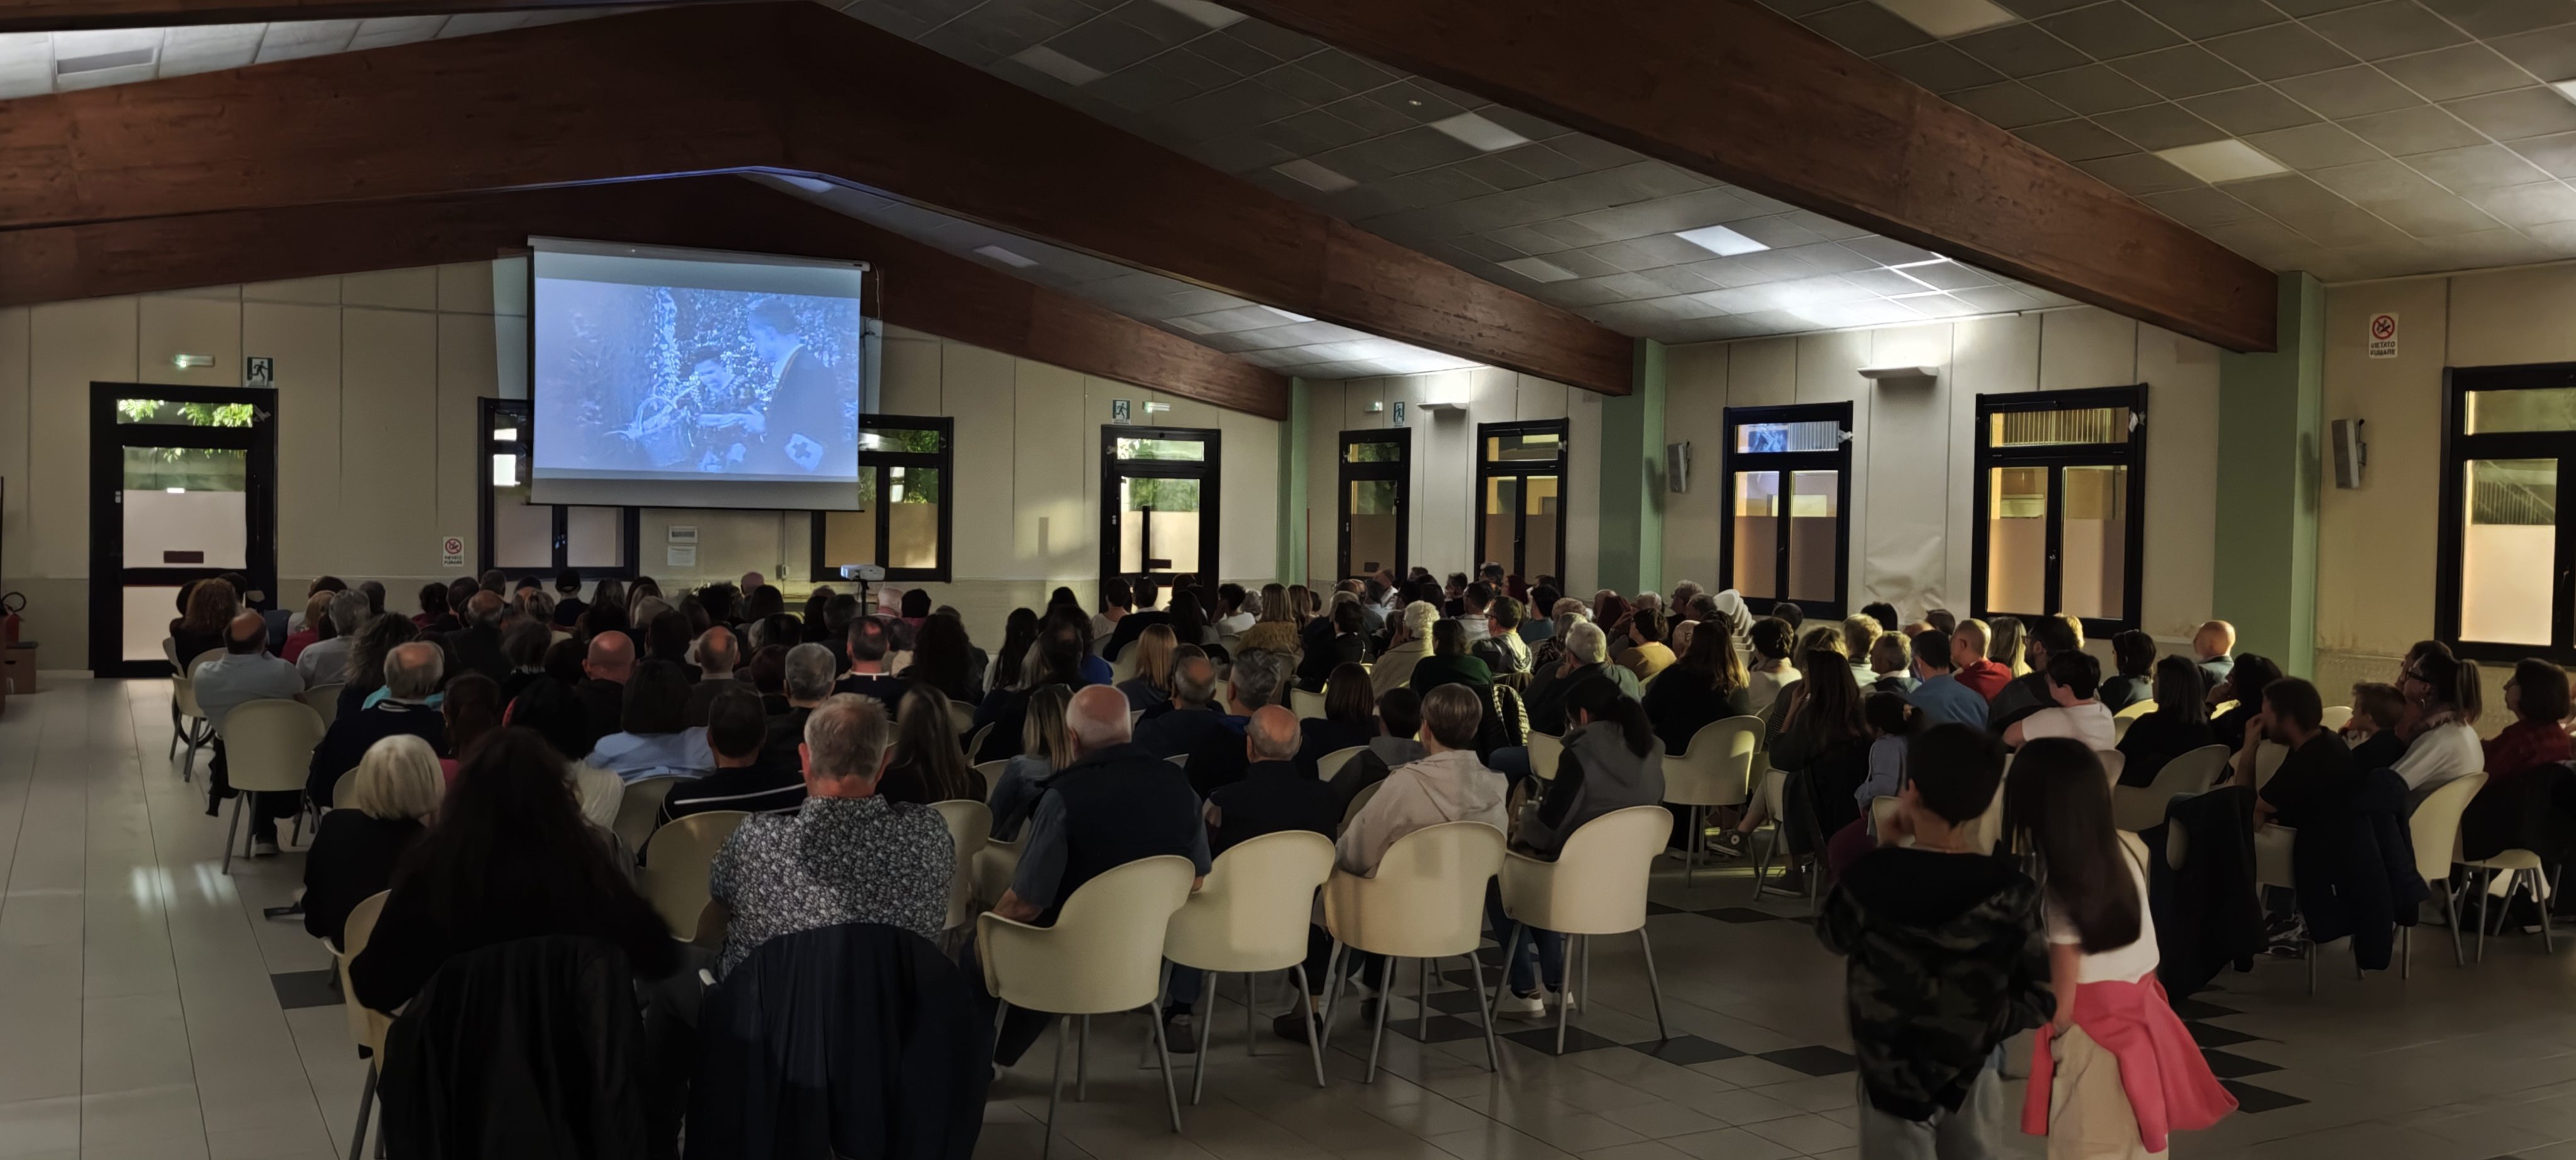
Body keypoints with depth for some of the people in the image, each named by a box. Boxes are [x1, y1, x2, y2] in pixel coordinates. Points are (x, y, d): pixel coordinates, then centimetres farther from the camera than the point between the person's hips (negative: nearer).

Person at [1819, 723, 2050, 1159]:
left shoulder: (1872, 875, -15)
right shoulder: (2011, 892, -14)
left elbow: (1834, 936, 4)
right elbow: (2042, 993, -13)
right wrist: (1985, 1024, 0)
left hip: (1889, 1068, 0)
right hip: (1971, 1070, 0)